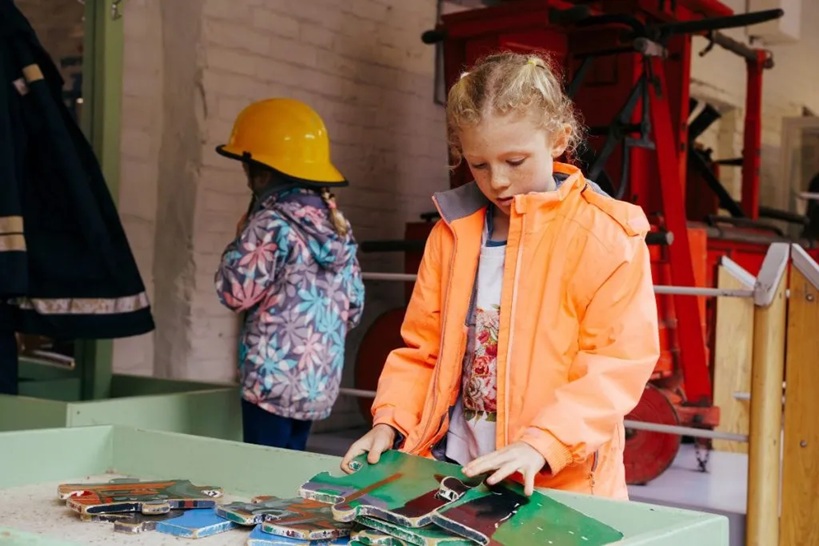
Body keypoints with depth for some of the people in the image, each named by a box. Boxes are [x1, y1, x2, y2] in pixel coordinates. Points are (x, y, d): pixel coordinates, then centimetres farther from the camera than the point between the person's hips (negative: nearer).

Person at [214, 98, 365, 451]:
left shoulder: (271, 223, -13)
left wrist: (240, 242, 1)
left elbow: (235, 292, -13)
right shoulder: (337, 223, 9)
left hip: (274, 379, -7)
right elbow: (354, 305, 12)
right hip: (321, 381, 8)